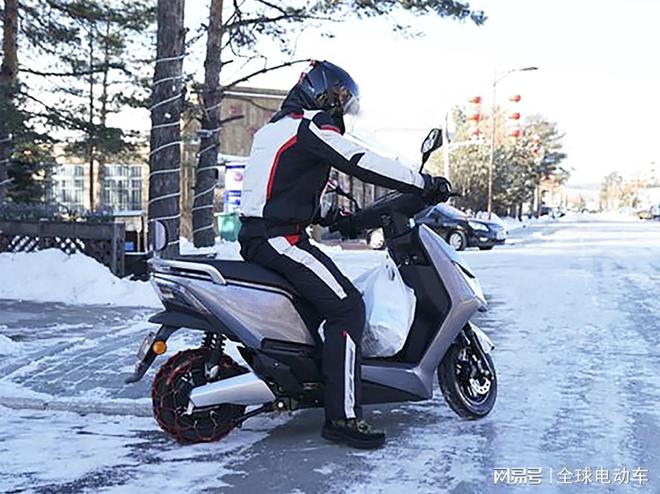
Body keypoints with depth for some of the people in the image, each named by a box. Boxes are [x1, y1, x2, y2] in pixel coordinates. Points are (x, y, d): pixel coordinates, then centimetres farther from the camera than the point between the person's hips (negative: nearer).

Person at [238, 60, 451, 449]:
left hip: (257, 234, 11)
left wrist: (324, 216, 24)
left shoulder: (275, 127, 23)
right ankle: (343, 416, -18)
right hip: (280, 238, -11)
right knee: (346, 306, -16)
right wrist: (426, 183, -9)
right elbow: (363, 163, -16)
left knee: (328, 292, 26)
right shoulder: (311, 127, -8)